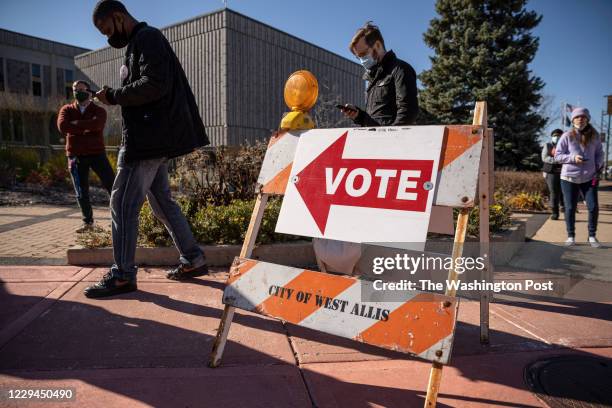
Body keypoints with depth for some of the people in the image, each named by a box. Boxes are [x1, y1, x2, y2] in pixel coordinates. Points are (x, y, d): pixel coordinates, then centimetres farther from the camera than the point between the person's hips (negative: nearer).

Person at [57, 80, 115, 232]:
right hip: (76, 156, 2)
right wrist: (86, 126, -13)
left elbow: (97, 124, -23)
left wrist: (75, 125, -14)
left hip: (97, 153, -2)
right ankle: (88, 222, 20)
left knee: (112, 185, -4)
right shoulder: (67, 109, 7)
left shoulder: (99, 110, 1)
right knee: (81, 193, 6)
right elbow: (62, 127, -14)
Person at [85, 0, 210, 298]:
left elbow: (155, 84, -21)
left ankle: (122, 276, 1)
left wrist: (114, 96, -13)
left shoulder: (147, 38, -7)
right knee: (161, 200, 13)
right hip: (153, 139, 11)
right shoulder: (138, 44, 24)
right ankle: (193, 261, 19)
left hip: (148, 139, -11)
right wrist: (115, 97, 9)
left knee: (123, 203, -7)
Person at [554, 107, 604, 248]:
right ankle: (571, 236, 16)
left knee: (593, 207, -1)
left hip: (589, 178, 2)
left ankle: (592, 236, 15)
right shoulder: (567, 136, -5)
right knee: (570, 208, 3)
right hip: (569, 178, -2)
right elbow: (557, 156, -5)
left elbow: (599, 153, 10)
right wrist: (573, 158, -20)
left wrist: (598, 167, -5)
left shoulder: (594, 136, 2)